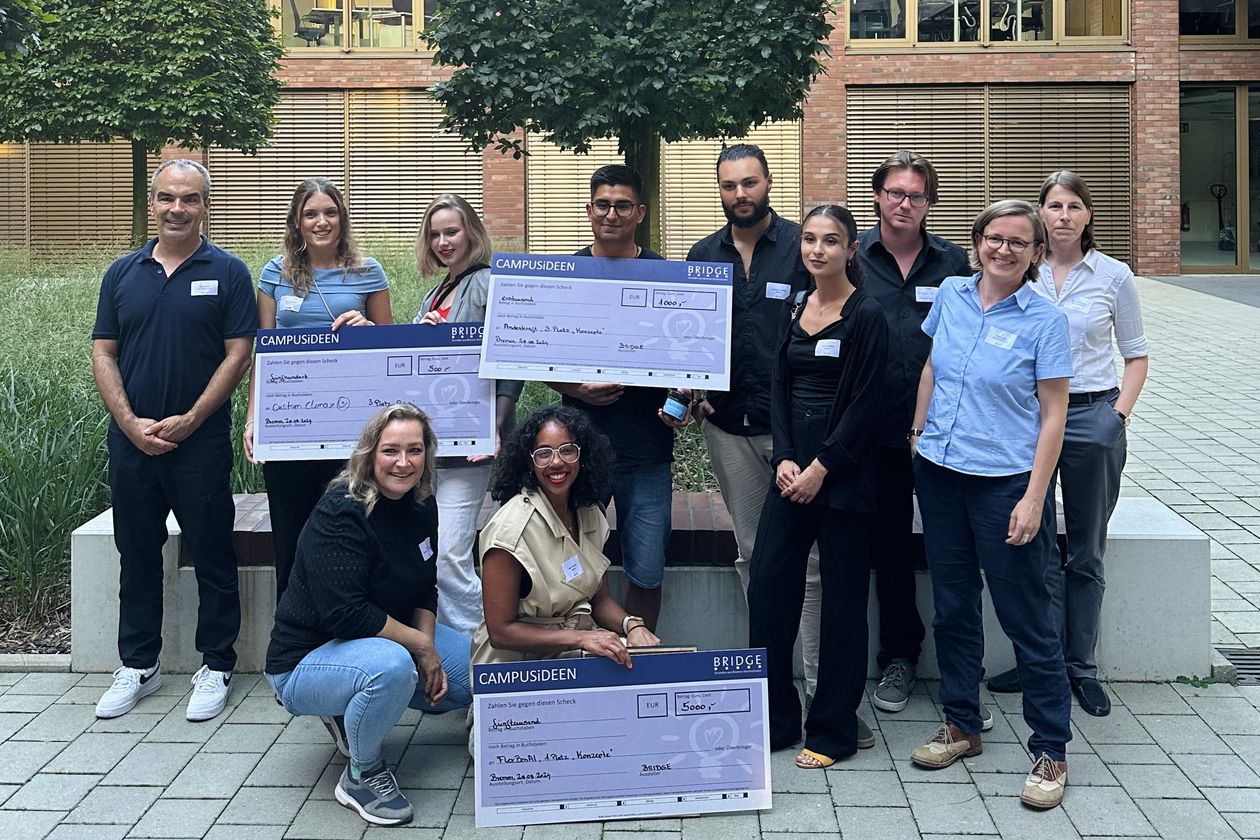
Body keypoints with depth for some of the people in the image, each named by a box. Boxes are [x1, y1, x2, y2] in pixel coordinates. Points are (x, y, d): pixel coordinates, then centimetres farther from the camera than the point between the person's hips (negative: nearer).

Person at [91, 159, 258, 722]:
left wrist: (188, 420, -12)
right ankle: (138, 666, 24)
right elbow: (103, 353, 6)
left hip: (201, 442, -3)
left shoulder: (227, 273, -1)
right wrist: (131, 423, -7)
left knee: (212, 557, 3)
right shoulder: (122, 273, 9)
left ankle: (215, 666, 15)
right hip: (131, 440, 4)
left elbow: (238, 354, -6)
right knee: (137, 555, 12)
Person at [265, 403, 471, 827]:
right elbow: (345, 614, -31)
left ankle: (351, 715, 13)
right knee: (392, 665, -39)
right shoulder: (341, 513, -25)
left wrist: (428, 646, -10)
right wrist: (418, 643, -23)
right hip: (306, 660, -8)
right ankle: (361, 776, -12)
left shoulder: (422, 506, 0)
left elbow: (425, 590, 7)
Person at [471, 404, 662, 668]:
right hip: (518, 659, -7)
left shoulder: (589, 513, 6)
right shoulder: (511, 528, -17)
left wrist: (632, 624, -7)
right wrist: (580, 638, -23)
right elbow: (500, 631, -16)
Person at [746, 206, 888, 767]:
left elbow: (864, 405, -12)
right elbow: (780, 388, 10)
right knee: (767, 586, 4)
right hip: (793, 465, 6)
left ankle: (834, 731, 13)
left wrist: (821, 467, -14)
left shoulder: (866, 316, -8)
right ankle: (773, 718, 16)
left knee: (842, 598, 2)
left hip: (842, 472, -6)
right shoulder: (796, 309, 10)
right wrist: (784, 458, -3)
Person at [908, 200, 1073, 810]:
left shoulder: (1044, 320, -9)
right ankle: (961, 726, 30)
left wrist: (1034, 498, -13)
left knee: (1025, 617, 0)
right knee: (952, 606, 14)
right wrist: (918, 435, 11)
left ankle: (1050, 750, 13)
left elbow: (1053, 415, -8)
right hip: (940, 473, 5)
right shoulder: (951, 295, 3)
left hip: (1006, 482, -5)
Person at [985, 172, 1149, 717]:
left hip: (1092, 416, -1)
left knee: (1086, 552, 7)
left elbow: (1136, 355, 7)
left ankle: (1081, 666, 18)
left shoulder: (1114, 276, 0)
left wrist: (1120, 412, -5)